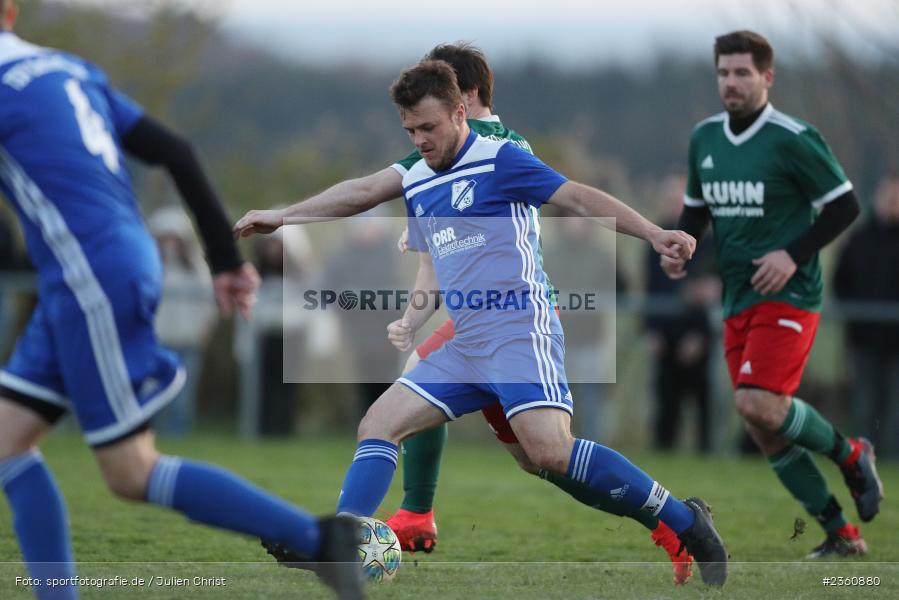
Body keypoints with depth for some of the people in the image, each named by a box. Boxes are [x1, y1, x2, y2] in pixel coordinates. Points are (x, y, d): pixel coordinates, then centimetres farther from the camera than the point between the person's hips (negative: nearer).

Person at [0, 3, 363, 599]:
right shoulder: (71, 70, 17)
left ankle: (318, 539, -6)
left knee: (132, 475, -4)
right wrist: (228, 258, 16)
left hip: (93, 284, -10)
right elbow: (174, 150, 15)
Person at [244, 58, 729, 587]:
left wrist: (653, 234, -22)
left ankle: (687, 524, -15)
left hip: (519, 331, -8)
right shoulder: (416, 185, 16)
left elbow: (579, 198, -11)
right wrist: (411, 323, 10)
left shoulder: (498, 160, -6)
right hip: (464, 345, 8)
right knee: (377, 426, 1)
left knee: (550, 450, -25)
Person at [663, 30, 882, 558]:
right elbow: (697, 207, 21)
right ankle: (843, 536, 16)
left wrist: (794, 255, -18)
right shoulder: (704, 138, 8)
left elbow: (845, 206, -8)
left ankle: (850, 454, 2)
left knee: (759, 404, -25)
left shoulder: (793, 139, -11)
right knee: (769, 434, 4)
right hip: (738, 302, 7)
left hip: (788, 297, -7)